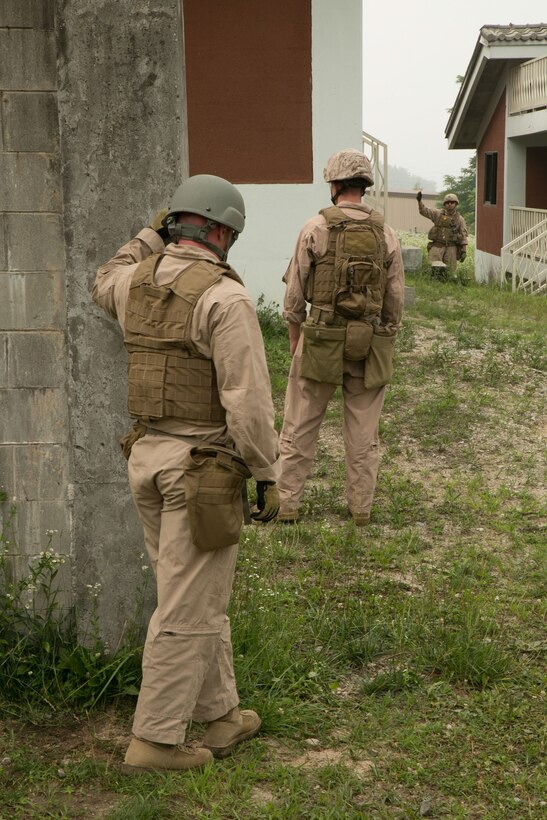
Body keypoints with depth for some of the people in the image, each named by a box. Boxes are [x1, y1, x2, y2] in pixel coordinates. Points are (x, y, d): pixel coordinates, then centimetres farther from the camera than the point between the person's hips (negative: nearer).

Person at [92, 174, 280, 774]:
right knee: (187, 609, 2)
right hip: (202, 469, -8)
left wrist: (153, 235, 27)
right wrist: (267, 476, -10)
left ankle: (221, 717, 28)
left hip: (148, 455, 8)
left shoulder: (137, 281, 4)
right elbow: (248, 400, -19)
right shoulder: (224, 298, -18)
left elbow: (104, 288, 32)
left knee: (199, 596, 18)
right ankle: (154, 740, 10)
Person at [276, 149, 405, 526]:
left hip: (321, 341, -2)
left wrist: (294, 338, 8)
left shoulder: (315, 229, -8)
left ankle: (287, 505, 12)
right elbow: (396, 300, 2)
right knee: (363, 432, 11)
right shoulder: (386, 234, -1)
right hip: (368, 345, 2)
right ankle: (361, 508, 18)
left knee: (300, 427, 8)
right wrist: (385, 344, 13)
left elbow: (295, 293, -4)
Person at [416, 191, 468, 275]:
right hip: (437, 246, -1)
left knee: (450, 271, 0)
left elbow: (464, 236, 5)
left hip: (451, 247, 1)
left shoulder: (460, 219, 7)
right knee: (435, 267, -13)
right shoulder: (438, 214, 6)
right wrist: (419, 200, -24)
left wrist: (464, 251, -2)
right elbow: (424, 210, -5)